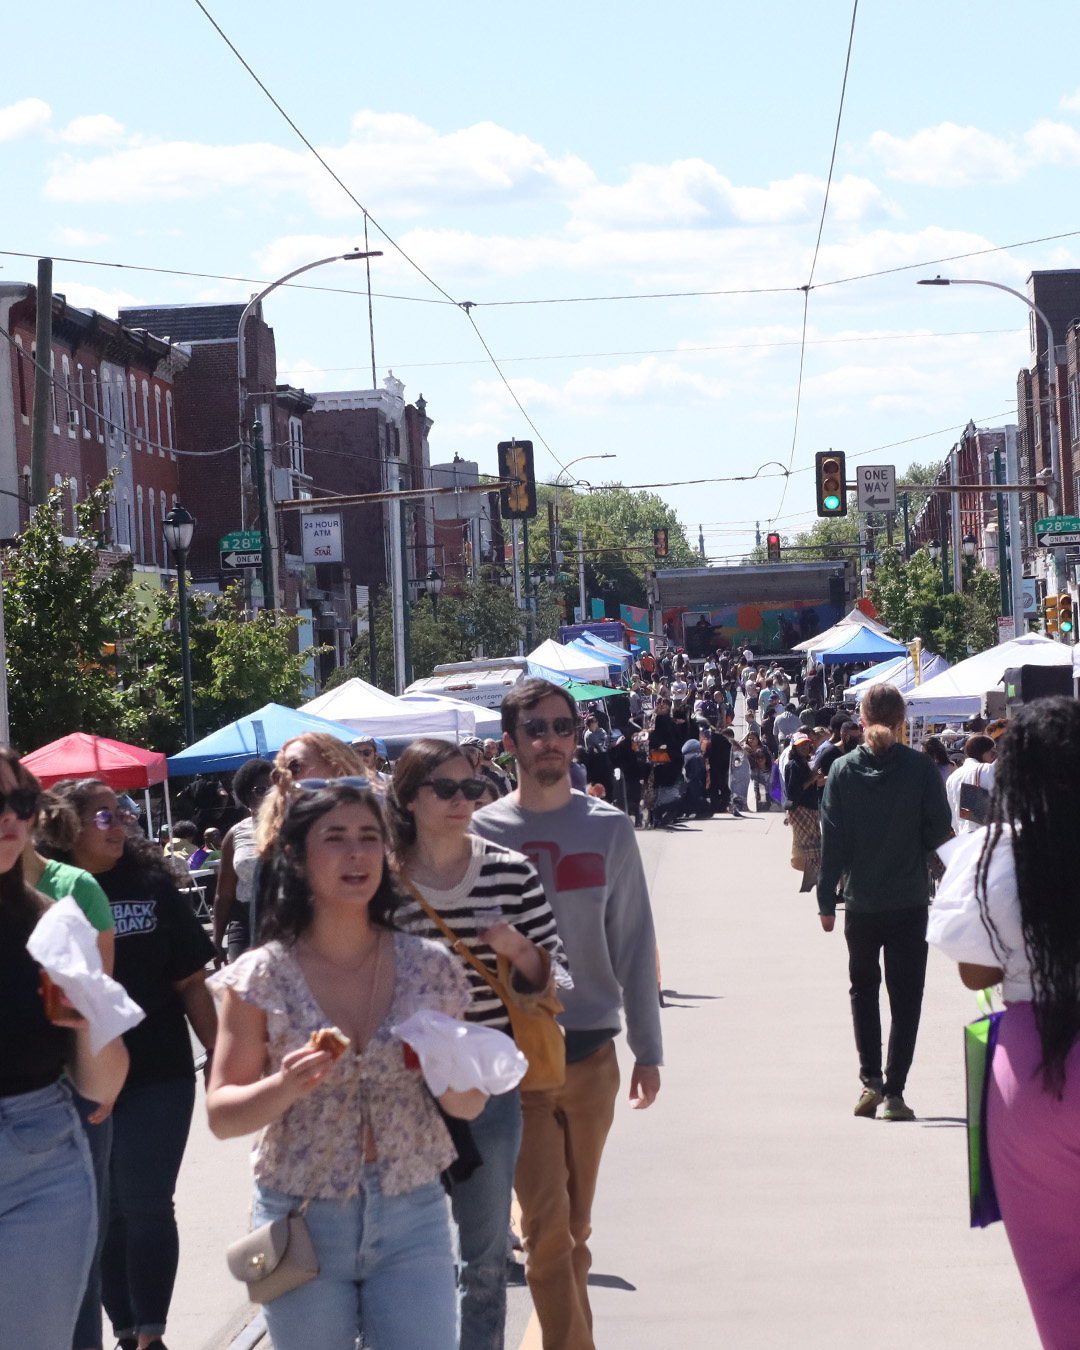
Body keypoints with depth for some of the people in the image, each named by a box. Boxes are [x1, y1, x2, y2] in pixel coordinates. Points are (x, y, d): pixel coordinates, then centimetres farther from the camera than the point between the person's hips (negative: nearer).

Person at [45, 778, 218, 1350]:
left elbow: (191, 983, 4)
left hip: (157, 1075, 0)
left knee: (145, 1205, -3)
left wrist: (221, 1059, 0)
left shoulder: (150, 885, 2)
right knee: (104, 1211, 7)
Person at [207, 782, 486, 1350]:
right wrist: (284, 1088, -22)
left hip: (412, 1220, 1)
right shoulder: (261, 979, -5)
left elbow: (470, 1106, 7)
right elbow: (221, 1116, -3)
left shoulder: (430, 967, 1)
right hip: (303, 1223, -1)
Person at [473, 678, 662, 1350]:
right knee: (548, 1222, -10)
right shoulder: (482, 833, 1)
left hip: (593, 1051, 2)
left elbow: (634, 943, 8)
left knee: (575, 1226, 11)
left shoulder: (610, 829, 6)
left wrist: (648, 1049, 6)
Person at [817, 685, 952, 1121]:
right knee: (905, 996, 6)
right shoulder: (921, 767, -9)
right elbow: (940, 828, -7)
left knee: (864, 988, 19)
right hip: (909, 901, -1)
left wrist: (826, 899, 2)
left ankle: (870, 1081, 9)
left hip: (860, 902, 2)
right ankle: (894, 1093, 1)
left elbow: (832, 838, -4)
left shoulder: (843, 770, -4)